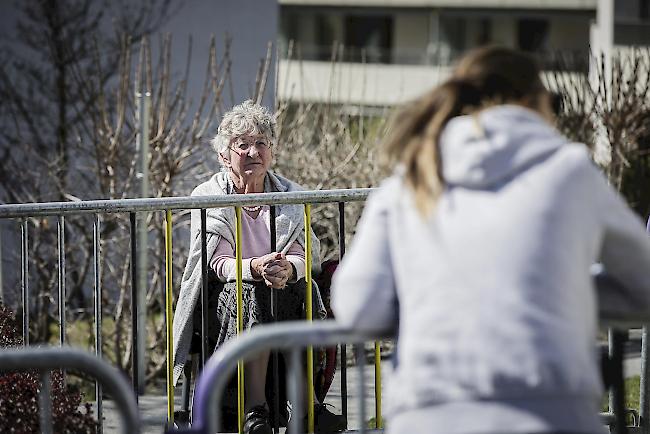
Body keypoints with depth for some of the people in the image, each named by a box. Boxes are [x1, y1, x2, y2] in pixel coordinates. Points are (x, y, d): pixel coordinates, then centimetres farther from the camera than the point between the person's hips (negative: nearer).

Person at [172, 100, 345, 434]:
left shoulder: (289, 195, 9)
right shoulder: (207, 197, -1)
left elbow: (302, 255, -3)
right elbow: (217, 262, -12)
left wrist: (287, 269, -30)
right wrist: (255, 268, -34)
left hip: (284, 288, 3)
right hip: (224, 294, -3)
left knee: (304, 293, -30)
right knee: (253, 294, -36)